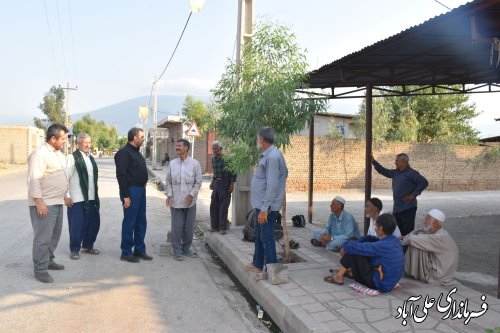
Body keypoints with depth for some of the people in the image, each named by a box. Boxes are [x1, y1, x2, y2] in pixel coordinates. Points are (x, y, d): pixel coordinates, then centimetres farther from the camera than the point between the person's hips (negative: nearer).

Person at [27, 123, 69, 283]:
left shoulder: (58, 153, 13)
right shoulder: (40, 154, -16)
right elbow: (34, 180, -21)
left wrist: (65, 195, 20)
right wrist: (39, 201, -24)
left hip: (57, 202, 9)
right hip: (44, 204, -9)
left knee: (55, 234, 17)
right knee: (43, 237, -3)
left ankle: (48, 260, 31)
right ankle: (40, 269, 6)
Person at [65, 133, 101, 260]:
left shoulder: (91, 158, 14)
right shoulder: (72, 158, -8)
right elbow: (65, 178, -10)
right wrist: (67, 196, -12)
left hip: (91, 198, 7)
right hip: (77, 199, -7)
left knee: (94, 223, 12)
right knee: (76, 225, 2)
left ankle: (87, 246, 30)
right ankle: (75, 250, 18)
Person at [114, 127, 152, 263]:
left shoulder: (136, 152, 16)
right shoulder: (124, 152, -13)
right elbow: (121, 175, -19)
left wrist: (142, 188, 14)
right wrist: (125, 196, -21)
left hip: (140, 190, 9)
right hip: (131, 191, -9)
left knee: (141, 222, 13)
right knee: (129, 223, -1)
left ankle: (139, 250, 23)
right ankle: (126, 253, 10)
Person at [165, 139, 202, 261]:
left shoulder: (195, 163, -4)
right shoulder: (172, 163, 2)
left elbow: (198, 182, -2)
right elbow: (168, 181, 7)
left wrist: (191, 194, -12)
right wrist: (169, 195, -4)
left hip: (190, 201, 0)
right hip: (175, 201, 1)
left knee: (189, 227, 10)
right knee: (177, 227, 3)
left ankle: (186, 248, 27)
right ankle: (177, 251, 15)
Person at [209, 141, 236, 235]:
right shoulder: (213, 159, 10)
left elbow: (233, 172, -10)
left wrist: (232, 184, -14)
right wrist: (212, 182, 15)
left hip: (225, 184, -7)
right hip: (216, 183, 7)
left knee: (223, 207, -3)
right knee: (213, 206, 8)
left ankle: (222, 228, 5)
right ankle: (214, 226, 18)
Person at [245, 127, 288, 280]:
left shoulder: (272, 157, -21)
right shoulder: (267, 155, 11)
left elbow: (272, 186, -25)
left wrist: (264, 209, -24)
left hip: (267, 206, -10)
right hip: (261, 204, 10)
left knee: (267, 238, 0)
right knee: (258, 235, 20)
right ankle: (257, 264, 34)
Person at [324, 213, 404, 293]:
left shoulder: (381, 246, -27)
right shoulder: (395, 241, 1)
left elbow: (354, 247, -22)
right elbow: (367, 239, 11)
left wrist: (346, 246, 0)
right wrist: (350, 243, 2)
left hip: (378, 284, -9)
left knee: (353, 251, -8)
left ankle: (339, 277, 9)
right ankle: (352, 271, 25)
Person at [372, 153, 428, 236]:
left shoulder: (411, 173, -9)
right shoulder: (395, 172, 13)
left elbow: (424, 182, -15)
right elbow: (384, 171, 24)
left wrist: (413, 195, -15)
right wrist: (373, 161, 18)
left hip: (408, 208, -8)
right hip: (396, 208, 8)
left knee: (408, 232, -6)